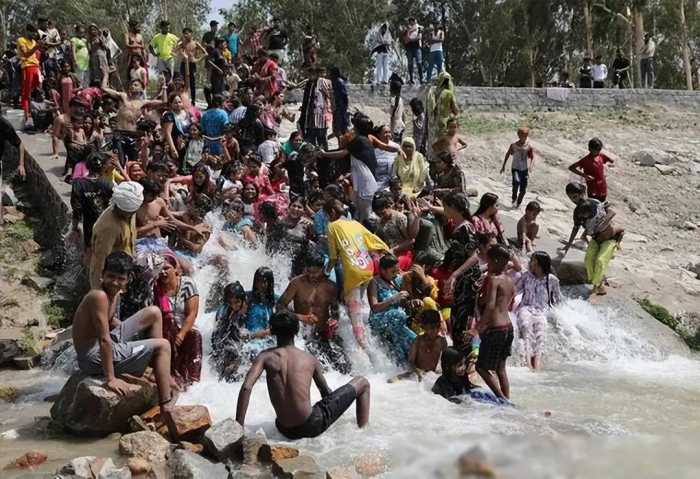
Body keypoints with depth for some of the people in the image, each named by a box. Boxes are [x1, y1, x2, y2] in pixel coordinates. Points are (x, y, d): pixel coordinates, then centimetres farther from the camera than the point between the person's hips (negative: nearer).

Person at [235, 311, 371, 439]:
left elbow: (246, 388, -16)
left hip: (286, 432, 4)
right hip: (313, 426, -3)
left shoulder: (266, 357, -1)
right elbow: (326, 392, 14)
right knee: (363, 383, 14)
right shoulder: (310, 359, 0)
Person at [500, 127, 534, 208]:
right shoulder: (513, 145, -3)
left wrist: (530, 167, -23)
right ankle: (514, 198, -9)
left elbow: (533, 158, -5)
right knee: (516, 182, -30)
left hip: (524, 169, 2)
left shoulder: (529, 147, -4)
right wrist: (503, 166, 12)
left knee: (523, 190, 2)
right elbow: (507, 155, 9)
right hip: (515, 168, -2)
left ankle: (518, 203, 24)